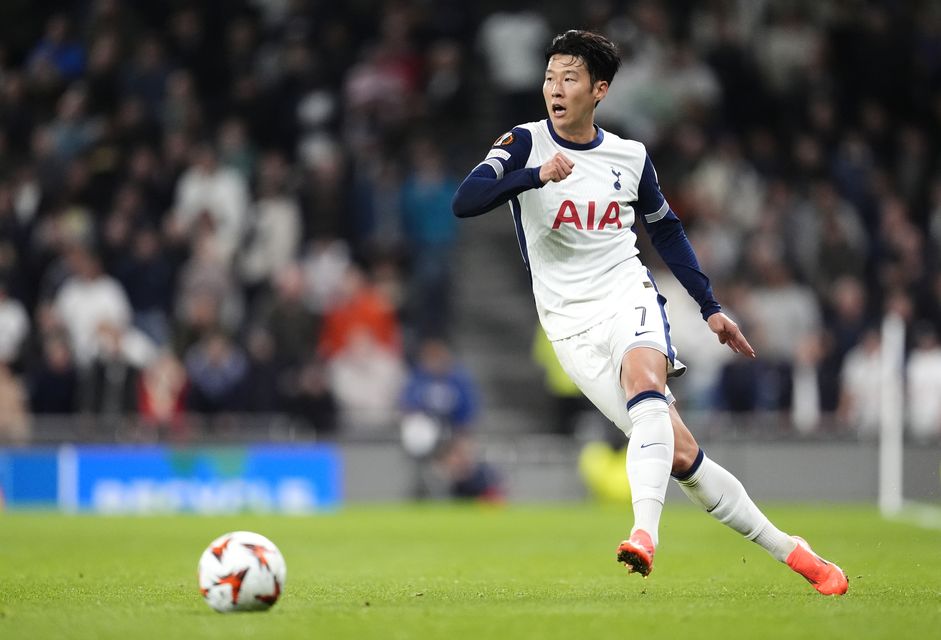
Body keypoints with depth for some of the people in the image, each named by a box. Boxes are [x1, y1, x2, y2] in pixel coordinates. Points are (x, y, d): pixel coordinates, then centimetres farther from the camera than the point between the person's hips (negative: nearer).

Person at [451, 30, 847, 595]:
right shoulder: (525, 144, -1)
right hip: (571, 325, -1)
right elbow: (464, 203, -16)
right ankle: (786, 550, 0)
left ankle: (645, 534, -48)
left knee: (645, 384, -35)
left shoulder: (631, 157, 7)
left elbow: (666, 230, 23)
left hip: (628, 297, 1)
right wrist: (536, 176, -31)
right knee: (678, 454, -9)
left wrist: (710, 306, 19)